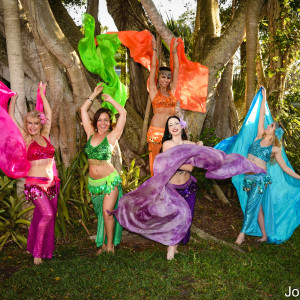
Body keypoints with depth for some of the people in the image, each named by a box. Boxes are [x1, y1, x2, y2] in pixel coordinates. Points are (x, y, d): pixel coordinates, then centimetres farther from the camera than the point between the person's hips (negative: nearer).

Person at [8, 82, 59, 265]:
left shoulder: (45, 136, 8)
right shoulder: (25, 138, 0)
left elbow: (49, 113, 18)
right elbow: (11, 116, 2)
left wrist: (43, 95, 24)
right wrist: (14, 97, 9)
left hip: (50, 183, 4)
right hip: (35, 183, -4)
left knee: (41, 217, 11)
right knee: (47, 214, -18)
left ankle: (45, 249, 22)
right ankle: (37, 252, -5)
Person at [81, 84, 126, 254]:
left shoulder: (111, 136, -5)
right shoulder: (91, 134, 6)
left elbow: (123, 113, -9)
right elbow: (83, 110, 10)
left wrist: (110, 99, 0)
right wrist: (95, 94, 10)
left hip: (110, 181, -4)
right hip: (93, 182, 4)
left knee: (107, 212, -8)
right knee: (101, 214, 12)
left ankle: (110, 244, 7)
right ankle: (103, 244, 22)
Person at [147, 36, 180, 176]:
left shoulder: (172, 91, 13)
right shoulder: (154, 91, 5)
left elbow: (177, 69, 13)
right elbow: (153, 67, 3)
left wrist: (174, 50, 13)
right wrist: (155, 48, 3)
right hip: (156, 130, -3)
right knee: (156, 158, 1)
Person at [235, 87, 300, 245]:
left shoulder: (275, 149, 0)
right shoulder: (259, 137, 8)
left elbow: (284, 167, 7)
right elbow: (262, 115, 10)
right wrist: (264, 97, 16)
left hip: (260, 178, -3)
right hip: (249, 177, 3)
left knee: (252, 204, -11)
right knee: (258, 206, 7)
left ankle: (242, 234, -9)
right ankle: (264, 235, 15)